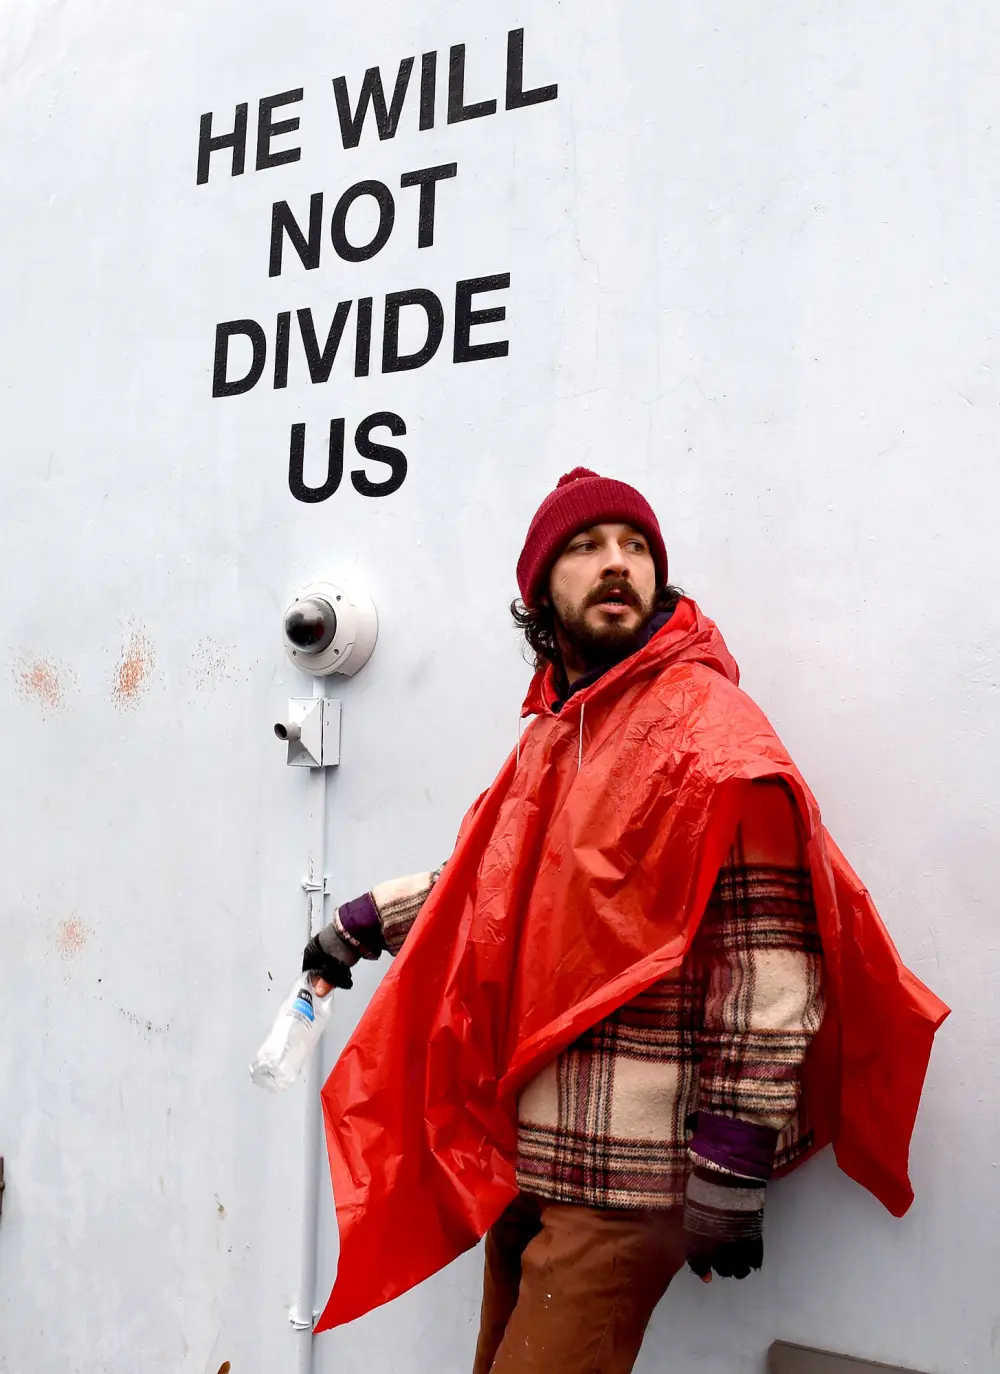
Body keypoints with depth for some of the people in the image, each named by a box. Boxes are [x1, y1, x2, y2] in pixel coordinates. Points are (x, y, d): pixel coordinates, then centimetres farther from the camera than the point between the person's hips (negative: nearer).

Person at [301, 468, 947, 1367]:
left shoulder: (712, 731, -13)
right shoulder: (554, 735, 11)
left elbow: (767, 971, -17)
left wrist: (733, 1173, -18)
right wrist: (368, 921, 25)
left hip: (626, 1180, -8)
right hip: (525, 1157, 8)